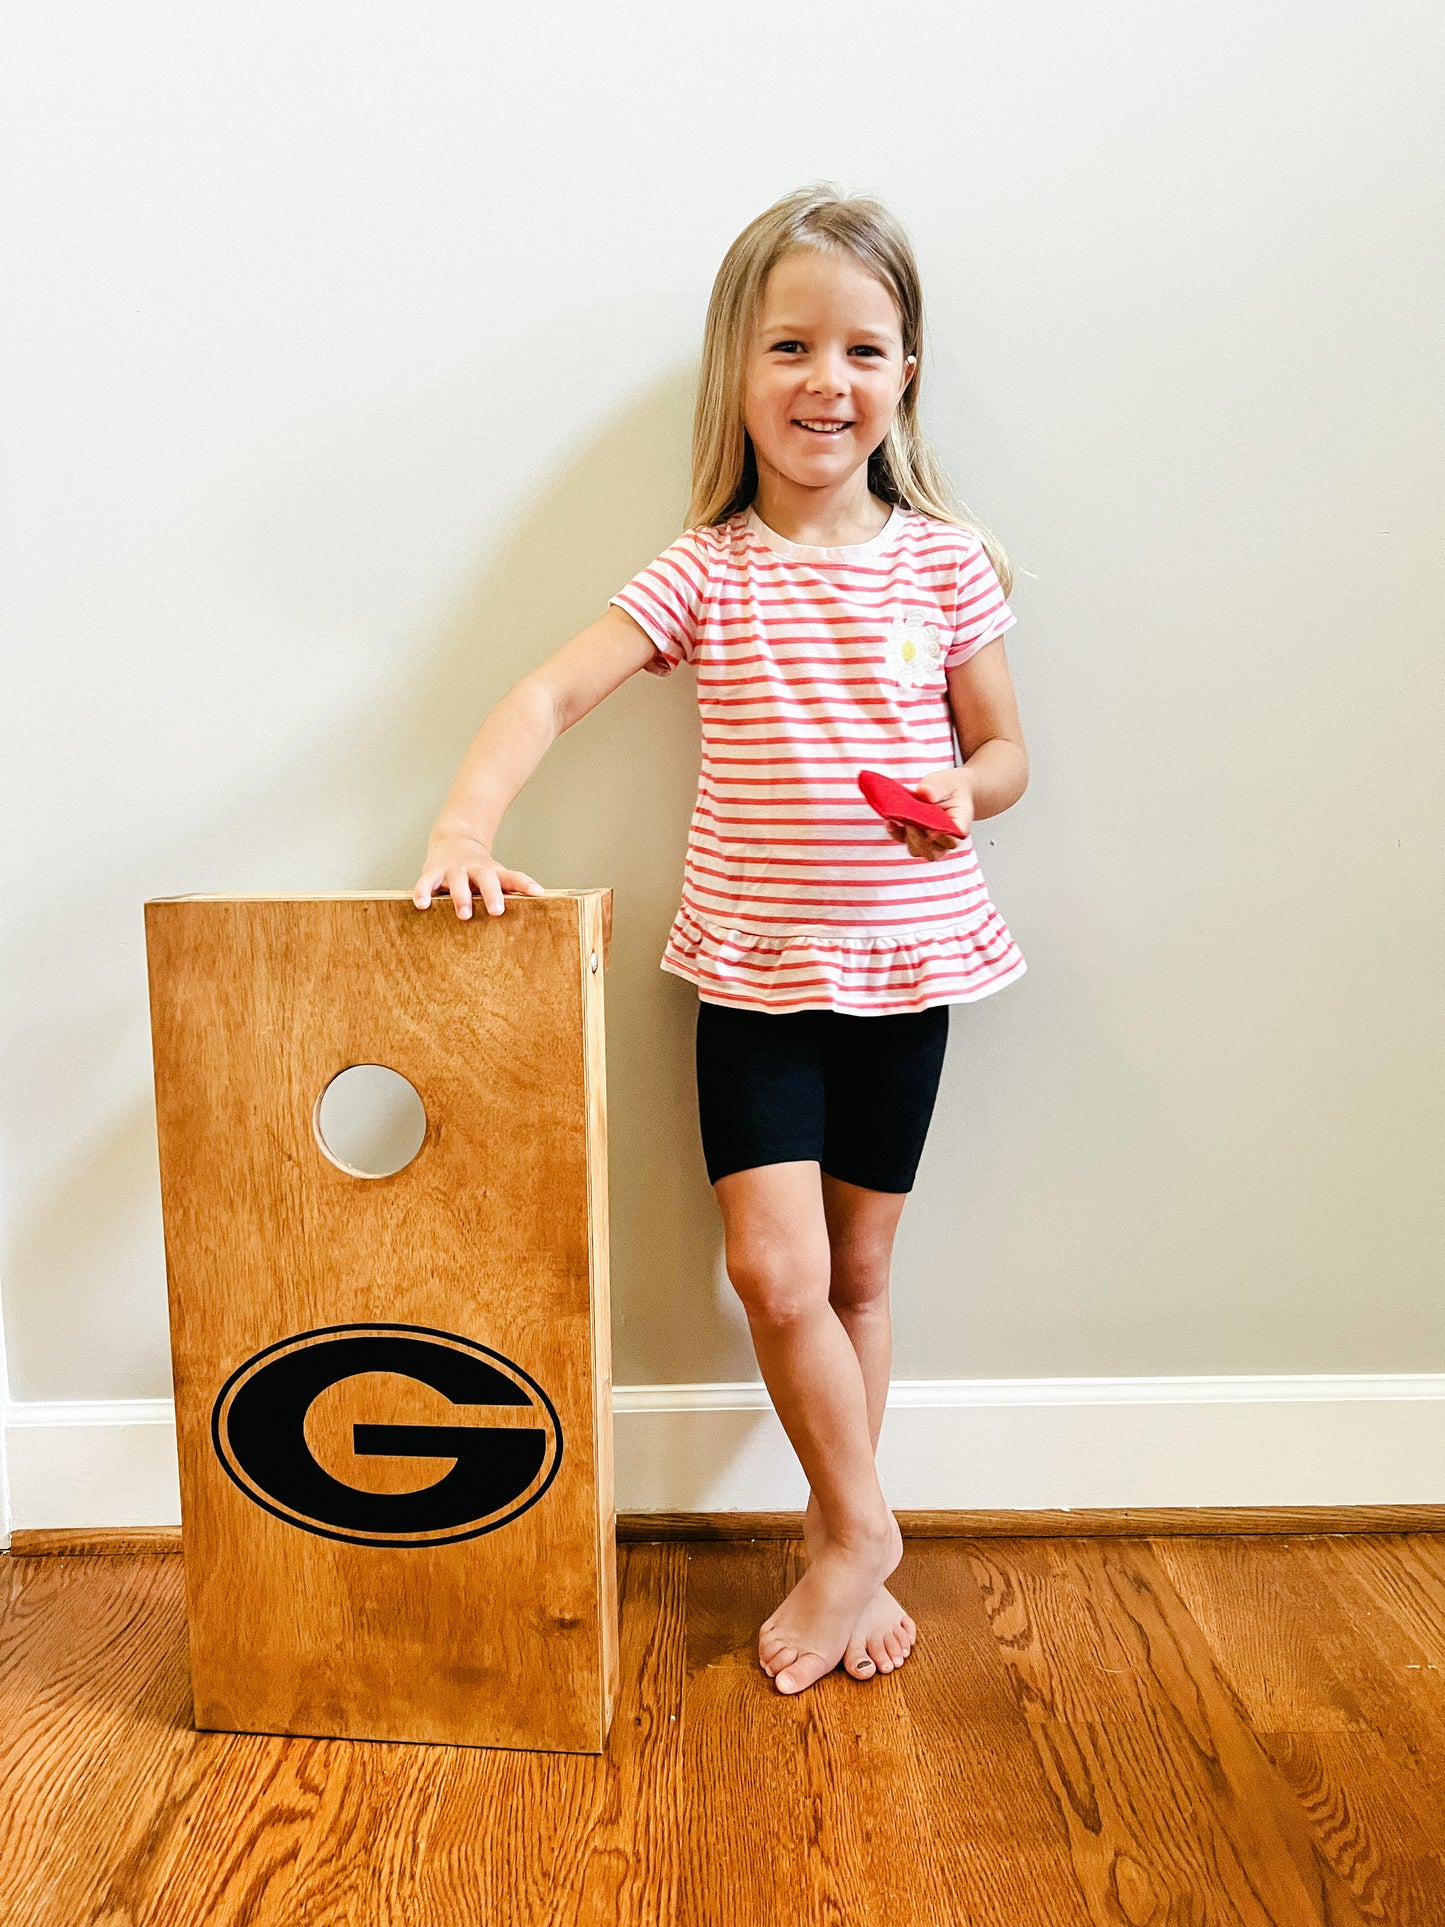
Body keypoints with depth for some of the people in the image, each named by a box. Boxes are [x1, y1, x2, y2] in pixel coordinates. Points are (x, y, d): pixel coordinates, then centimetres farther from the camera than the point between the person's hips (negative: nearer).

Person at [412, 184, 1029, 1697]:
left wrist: (967, 794, -14)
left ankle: (839, 1539, 31)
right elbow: (555, 690, -11)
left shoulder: (944, 561, 2)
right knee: (772, 1271, -8)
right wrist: (466, 821, -27)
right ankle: (860, 1533, 18)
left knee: (854, 1271, 11)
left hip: (903, 960, 1)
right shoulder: (709, 570, -2)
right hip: (754, 964, -1)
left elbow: (1004, 746, 9)